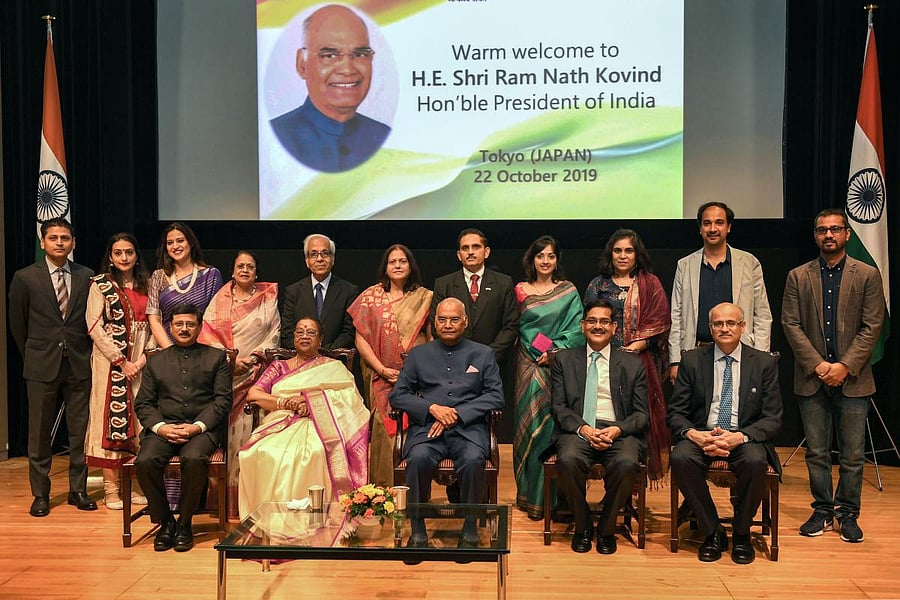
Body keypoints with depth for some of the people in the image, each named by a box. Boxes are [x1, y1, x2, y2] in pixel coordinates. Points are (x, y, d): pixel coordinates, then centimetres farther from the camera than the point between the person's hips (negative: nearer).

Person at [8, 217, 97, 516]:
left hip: (79, 364, 1)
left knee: (80, 430, 6)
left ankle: (78, 490, 17)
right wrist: (32, 356, 11)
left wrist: (84, 353, 7)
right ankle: (40, 494, 16)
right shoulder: (25, 278, -1)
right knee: (39, 432, 5)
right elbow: (17, 323, 7)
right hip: (42, 365, -1)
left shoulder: (87, 277, 3)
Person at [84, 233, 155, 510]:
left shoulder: (145, 285, 11)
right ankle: (111, 489, 5)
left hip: (140, 363, 4)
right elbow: (95, 328, -7)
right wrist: (122, 361, -12)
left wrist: (145, 357, -6)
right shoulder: (100, 285, -1)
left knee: (138, 421, 4)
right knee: (111, 418, -2)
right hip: (110, 362, -4)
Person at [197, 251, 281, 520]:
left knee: (250, 430, -7)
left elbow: (275, 333, 7)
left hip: (256, 374, -1)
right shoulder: (220, 299, 11)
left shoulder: (268, 298, 10)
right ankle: (226, 497, 2)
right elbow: (209, 334, 3)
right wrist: (231, 360, -10)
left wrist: (254, 357, -7)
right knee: (225, 429, -3)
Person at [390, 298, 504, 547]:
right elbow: (397, 395, 9)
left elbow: (495, 396, 4)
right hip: (427, 427, 1)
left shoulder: (483, 354, 14)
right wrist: (432, 408, -9)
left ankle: (470, 529, -14)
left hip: (468, 427, 0)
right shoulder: (418, 354, 16)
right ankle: (417, 531, -17)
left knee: (473, 460, -33)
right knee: (419, 458, -32)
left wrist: (456, 414, -9)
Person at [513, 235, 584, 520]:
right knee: (530, 426, 1)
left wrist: (555, 351, -11)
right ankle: (531, 494, 12)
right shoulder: (521, 291, 7)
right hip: (529, 366, 1)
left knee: (555, 425, -2)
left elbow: (577, 329, -1)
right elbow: (514, 328, 3)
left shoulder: (568, 291, 6)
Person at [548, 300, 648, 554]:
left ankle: (606, 528, -6)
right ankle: (582, 526, -6)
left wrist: (617, 429, -12)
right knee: (568, 460, -33)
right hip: (577, 431, 0)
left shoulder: (632, 364, 14)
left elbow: (642, 413, 9)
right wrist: (583, 429, -13)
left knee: (627, 463, -33)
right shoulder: (564, 360, 13)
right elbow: (559, 407, 6)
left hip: (618, 432, 0)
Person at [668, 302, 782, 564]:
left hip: (745, 438, -1)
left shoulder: (765, 363, 4)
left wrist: (740, 436, -20)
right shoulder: (692, 360, 6)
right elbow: (675, 412, 4)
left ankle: (741, 535, -7)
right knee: (680, 458, -31)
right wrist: (694, 434, -19)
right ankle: (712, 533, -11)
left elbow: (773, 419, -1)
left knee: (755, 462, -34)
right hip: (701, 436, 1)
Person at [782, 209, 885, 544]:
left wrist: (845, 366, -12)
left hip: (853, 378, -1)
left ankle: (848, 513, 17)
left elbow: (872, 327, -2)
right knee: (816, 453, 7)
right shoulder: (798, 277, 6)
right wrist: (818, 365, -9)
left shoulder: (867, 275, 3)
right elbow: (791, 324, 1)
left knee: (852, 454, 4)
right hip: (812, 378, 1)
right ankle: (823, 511, 18)